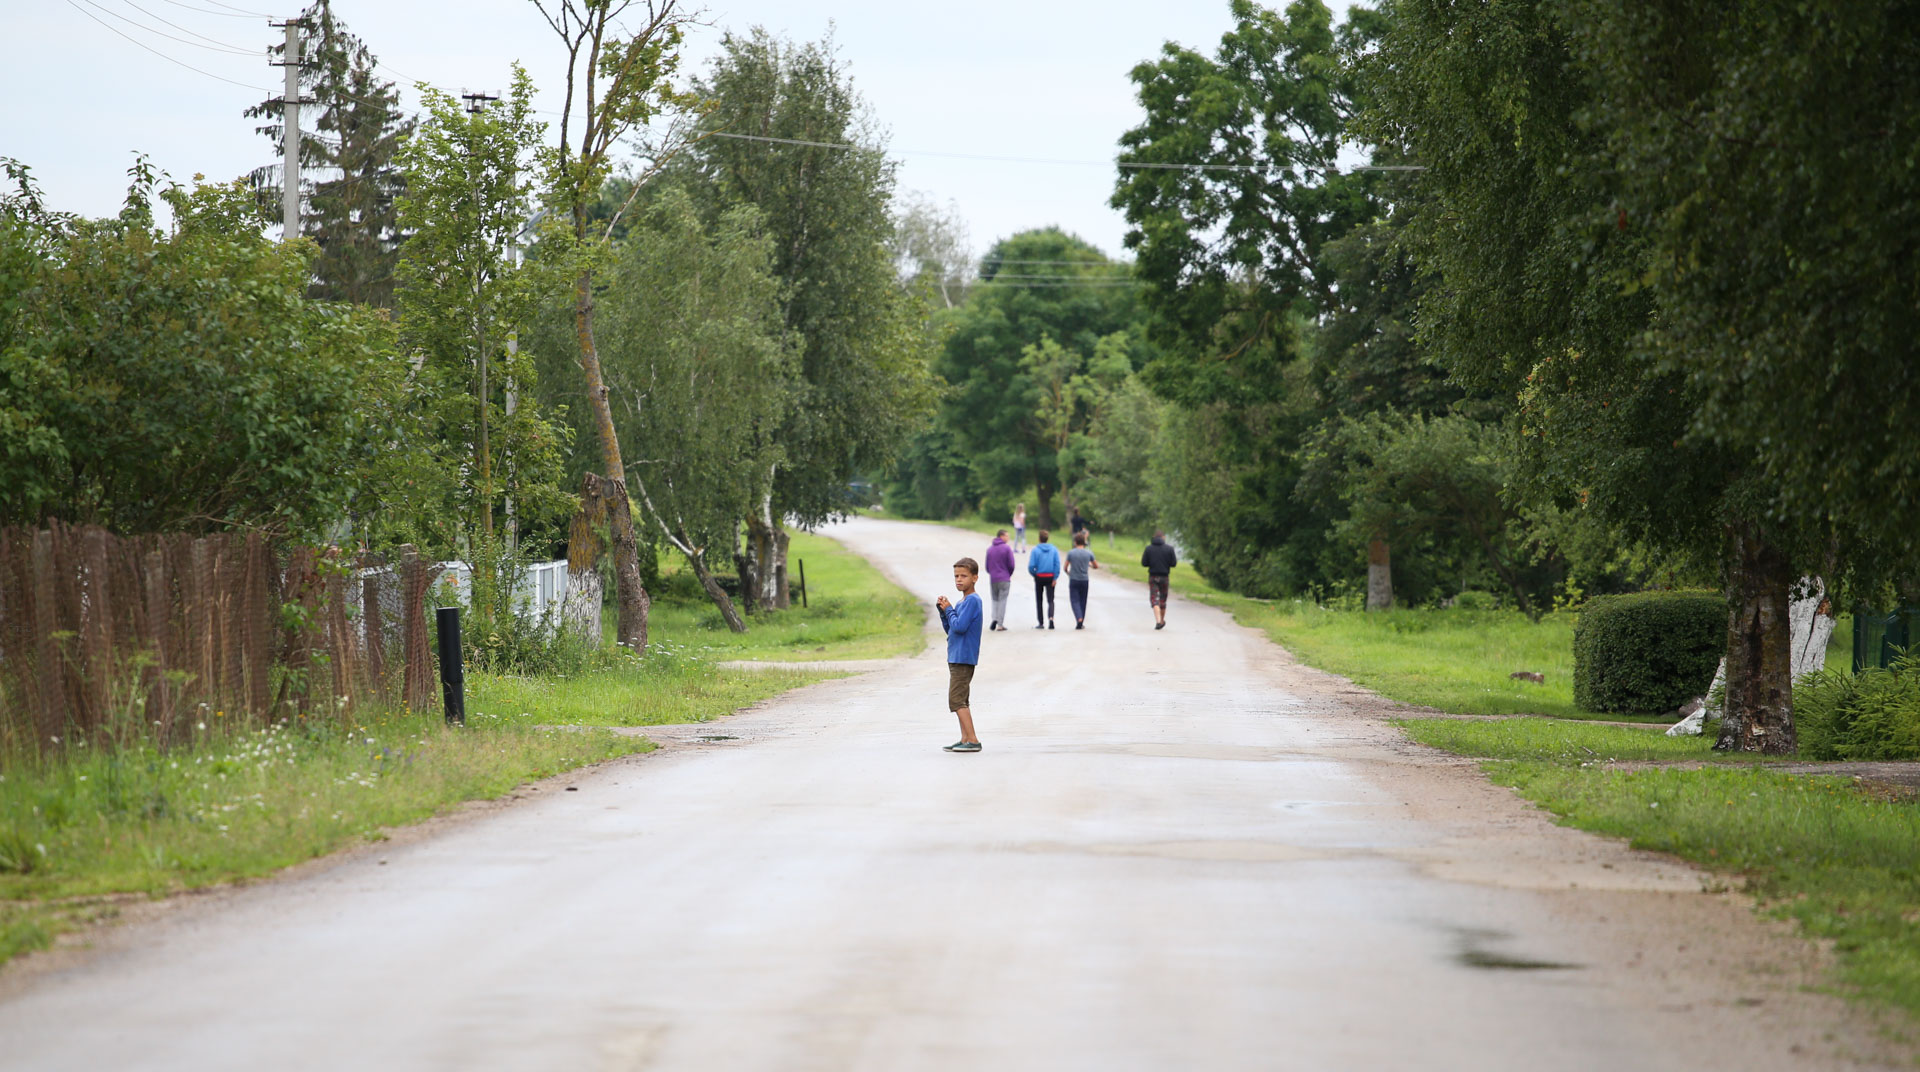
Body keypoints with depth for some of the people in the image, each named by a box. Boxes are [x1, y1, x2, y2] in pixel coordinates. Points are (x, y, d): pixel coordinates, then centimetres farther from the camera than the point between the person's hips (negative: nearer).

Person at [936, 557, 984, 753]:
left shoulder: (972, 601, -14)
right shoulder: (962, 602, 15)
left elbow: (959, 626, -24)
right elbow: (949, 629, 19)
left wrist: (949, 609, -9)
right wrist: (943, 610, 5)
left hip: (963, 658, -10)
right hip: (956, 657, 10)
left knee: (956, 700, -12)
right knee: (961, 700, 11)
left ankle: (972, 740, -14)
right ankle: (965, 739, 14)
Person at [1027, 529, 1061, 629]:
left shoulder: (1035, 550, -7)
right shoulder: (1054, 549, 0)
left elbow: (1031, 566, -11)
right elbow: (1057, 564, -7)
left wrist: (1034, 574, 8)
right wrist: (1055, 578, -5)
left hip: (1039, 577, -1)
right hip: (1050, 577, 1)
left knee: (1039, 601, 12)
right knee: (1050, 600, 2)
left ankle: (1041, 623, 12)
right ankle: (1051, 617, -23)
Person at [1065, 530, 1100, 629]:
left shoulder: (1071, 553, -5)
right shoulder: (1089, 553, -1)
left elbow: (1065, 567, 0)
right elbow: (1096, 566, 7)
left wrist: (1068, 573, 23)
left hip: (1073, 580, -2)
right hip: (1085, 580, 2)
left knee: (1075, 601, -1)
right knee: (1083, 602, 12)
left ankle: (1079, 619, -22)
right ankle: (1081, 623, 17)